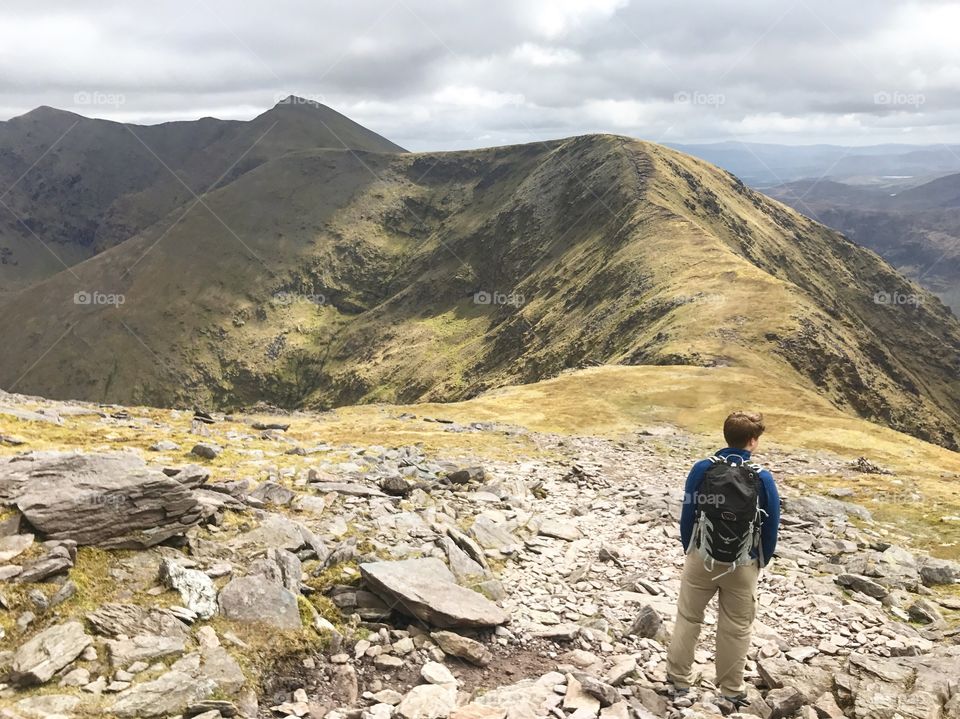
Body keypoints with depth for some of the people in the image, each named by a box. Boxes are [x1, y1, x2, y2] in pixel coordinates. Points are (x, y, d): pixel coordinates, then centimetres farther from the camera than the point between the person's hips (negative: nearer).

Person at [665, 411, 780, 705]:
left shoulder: (702, 469, -13)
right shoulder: (763, 478, -13)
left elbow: (687, 515, -5)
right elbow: (771, 527, -4)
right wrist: (762, 561, 13)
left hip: (701, 559, 1)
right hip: (744, 566, 0)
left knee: (688, 619, 17)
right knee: (737, 628, 16)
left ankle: (679, 679, 28)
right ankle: (731, 690, 29)